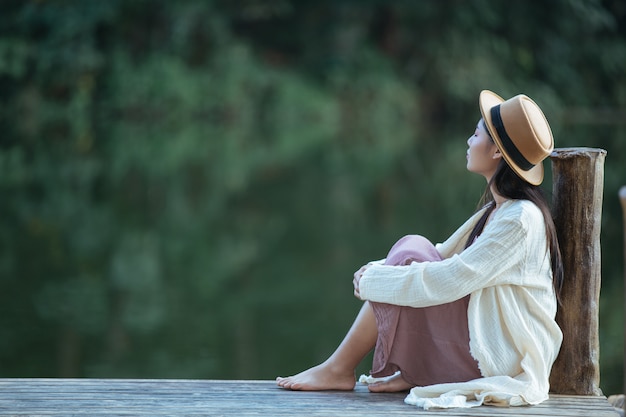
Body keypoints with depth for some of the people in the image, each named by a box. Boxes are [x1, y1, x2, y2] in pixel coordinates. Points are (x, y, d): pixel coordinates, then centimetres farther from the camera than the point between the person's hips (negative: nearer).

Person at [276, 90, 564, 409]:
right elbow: (445, 257, 16)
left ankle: (338, 369, -5)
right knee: (413, 247, 1)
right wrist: (378, 270, -1)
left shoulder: (521, 219, -19)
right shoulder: (496, 211, 12)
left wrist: (374, 281, -15)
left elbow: (450, 281, -25)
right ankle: (414, 371, -5)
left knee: (408, 259, -14)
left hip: (501, 359, -9)